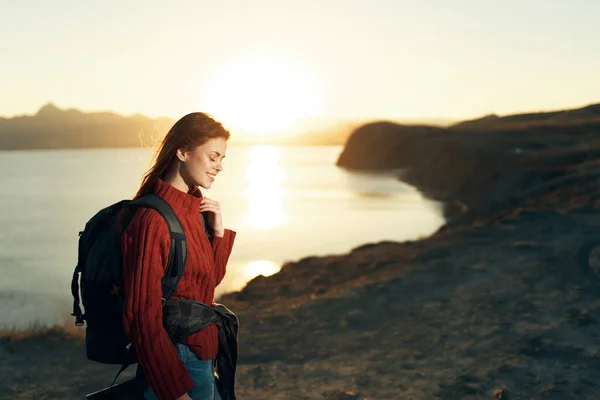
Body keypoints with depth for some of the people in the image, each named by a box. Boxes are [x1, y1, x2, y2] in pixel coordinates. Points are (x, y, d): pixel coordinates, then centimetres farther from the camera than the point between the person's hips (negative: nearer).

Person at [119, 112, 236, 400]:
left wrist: (218, 232, -1)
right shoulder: (152, 220, -21)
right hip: (178, 363, -8)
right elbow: (142, 318, -22)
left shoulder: (193, 210, 5)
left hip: (202, 356, 8)